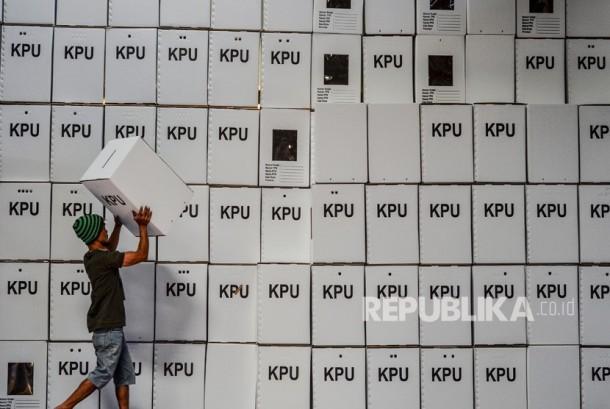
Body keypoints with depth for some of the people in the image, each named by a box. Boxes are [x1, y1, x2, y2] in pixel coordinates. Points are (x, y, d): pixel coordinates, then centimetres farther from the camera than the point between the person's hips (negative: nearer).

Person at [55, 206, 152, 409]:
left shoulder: (95, 256, 10)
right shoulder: (102, 258, -18)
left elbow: (110, 249, 34)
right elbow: (141, 256, -17)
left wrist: (118, 225, 25)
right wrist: (143, 227, -12)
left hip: (111, 327, 10)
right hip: (107, 328, -10)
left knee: (125, 375, 10)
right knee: (103, 374, -2)